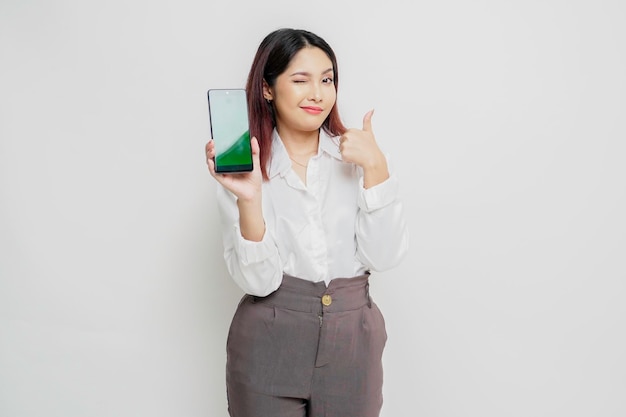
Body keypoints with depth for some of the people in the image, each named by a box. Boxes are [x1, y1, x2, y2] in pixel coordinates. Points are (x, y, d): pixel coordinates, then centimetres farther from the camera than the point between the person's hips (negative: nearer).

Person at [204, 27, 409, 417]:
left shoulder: (357, 155, -1)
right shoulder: (243, 166, -5)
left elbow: (384, 257, -8)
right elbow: (258, 280, -13)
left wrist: (376, 167, -16)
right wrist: (248, 198, -26)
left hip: (353, 344, 2)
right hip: (268, 347, -1)